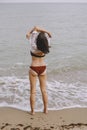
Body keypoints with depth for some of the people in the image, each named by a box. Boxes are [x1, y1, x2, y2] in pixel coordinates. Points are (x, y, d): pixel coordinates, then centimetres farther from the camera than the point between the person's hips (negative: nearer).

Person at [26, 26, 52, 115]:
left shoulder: (34, 46, -19)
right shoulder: (45, 48, -9)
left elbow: (32, 31, -13)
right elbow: (48, 35, 7)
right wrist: (42, 31, -4)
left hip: (34, 69, -4)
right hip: (43, 68, 4)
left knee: (33, 91, 6)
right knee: (44, 90, 14)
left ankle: (32, 111, 12)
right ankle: (45, 109, 20)